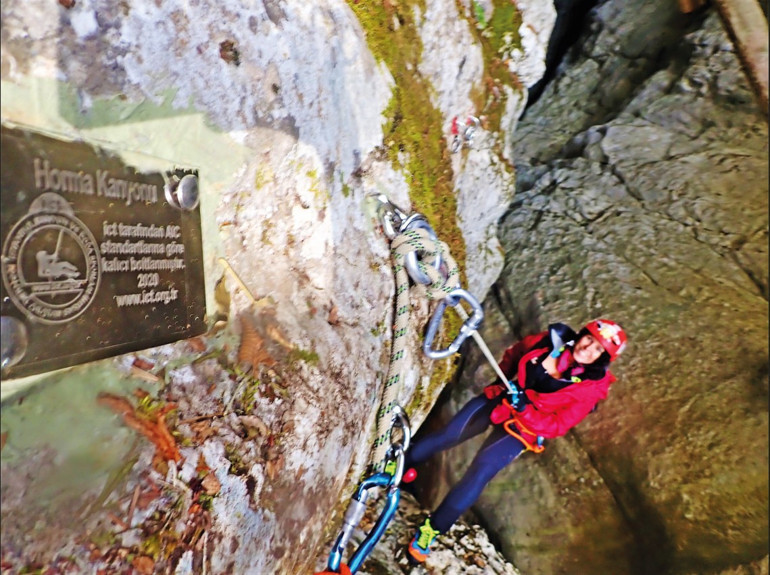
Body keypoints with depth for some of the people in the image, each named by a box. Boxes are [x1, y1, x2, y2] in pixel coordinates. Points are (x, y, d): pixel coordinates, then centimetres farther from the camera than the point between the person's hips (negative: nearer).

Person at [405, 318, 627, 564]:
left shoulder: (590, 387, -16)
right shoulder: (552, 341, -9)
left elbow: (557, 426, -16)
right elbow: (514, 352, 10)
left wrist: (524, 410, -30)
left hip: (522, 428, -3)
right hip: (497, 400, 3)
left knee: (480, 472, -17)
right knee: (447, 435, -7)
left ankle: (431, 529, -3)